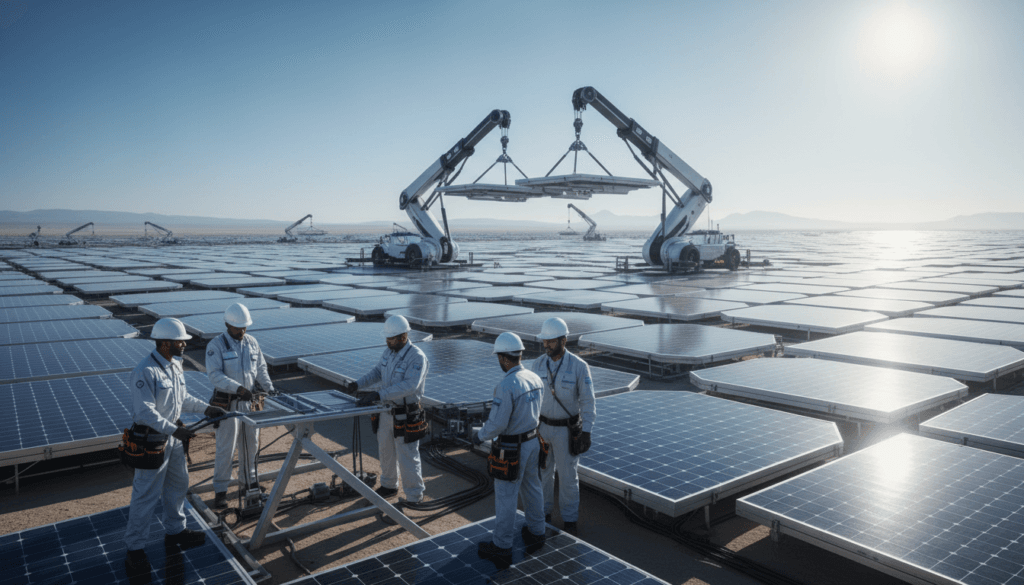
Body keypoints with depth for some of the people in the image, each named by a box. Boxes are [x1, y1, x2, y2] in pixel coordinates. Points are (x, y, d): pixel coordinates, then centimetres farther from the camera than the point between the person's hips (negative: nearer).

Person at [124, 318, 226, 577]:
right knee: (146, 495, 1)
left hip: (173, 438, 9)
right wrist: (174, 430, -32)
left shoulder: (175, 365, 4)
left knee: (178, 485, 20)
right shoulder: (145, 371, -24)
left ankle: (175, 531, 37)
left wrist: (206, 408, 8)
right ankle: (135, 548, 15)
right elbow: (145, 412, -27)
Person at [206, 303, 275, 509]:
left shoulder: (251, 342, 5)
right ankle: (220, 490, 11)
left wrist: (269, 388, -3)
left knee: (251, 443, 14)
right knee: (225, 448, 0)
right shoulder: (216, 345, -11)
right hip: (228, 402, -5)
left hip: (250, 401, 5)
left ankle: (248, 481, 30)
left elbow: (261, 368, 11)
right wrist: (238, 388, -31)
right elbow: (215, 375, -20)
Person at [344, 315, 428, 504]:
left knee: (407, 457, 2)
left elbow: (409, 385, -34)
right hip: (387, 411, 8)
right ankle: (389, 486, 42)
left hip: (406, 416, -8)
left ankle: (414, 496, 19)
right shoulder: (389, 352, 2)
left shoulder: (417, 357, -23)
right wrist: (358, 383, 0)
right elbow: (377, 372, 17)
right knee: (385, 450, 21)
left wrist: (378, 395, -40)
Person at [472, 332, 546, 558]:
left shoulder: (505, 386, -27)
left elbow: (497, 424, -25)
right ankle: (536, 531, 39)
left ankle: (502, 545, 18)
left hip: (512, 448, -8)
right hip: (533, 441, 8)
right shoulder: (535, 379, -2)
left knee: (505, 496, 6)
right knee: (532, 488, 22)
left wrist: (480, 435, -5)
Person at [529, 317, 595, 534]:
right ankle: (544, 513, 37)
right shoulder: (537, 364, -8)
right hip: (542, 427, 3)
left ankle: (570, 519, 31)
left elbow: (588, 402, -14)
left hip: (566, 429, -3)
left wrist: (587, 433, -17)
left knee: (568, 475, 9)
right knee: (542, 472, 15)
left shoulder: (579, 366, -19)